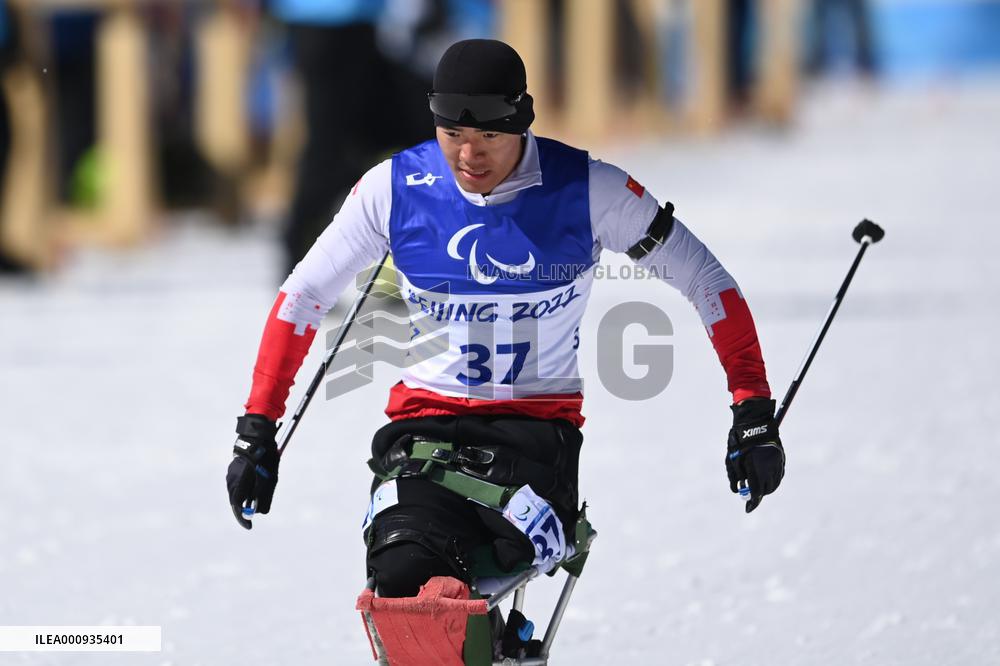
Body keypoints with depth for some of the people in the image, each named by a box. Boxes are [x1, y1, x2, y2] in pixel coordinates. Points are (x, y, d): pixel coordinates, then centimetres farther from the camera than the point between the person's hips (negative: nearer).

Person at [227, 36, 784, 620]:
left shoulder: (588, 190, -7)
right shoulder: (394, 188, -2)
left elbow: (709, 284, 2)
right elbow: (303, 298, 10)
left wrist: (754, 413, -2)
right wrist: (256, 431, 7)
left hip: (539, 424, -1)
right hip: (425, 423, 1)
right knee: (405, 571, -28)